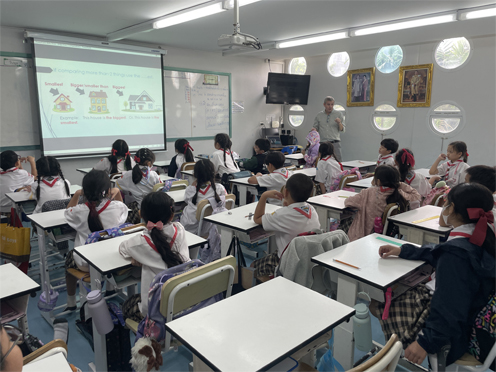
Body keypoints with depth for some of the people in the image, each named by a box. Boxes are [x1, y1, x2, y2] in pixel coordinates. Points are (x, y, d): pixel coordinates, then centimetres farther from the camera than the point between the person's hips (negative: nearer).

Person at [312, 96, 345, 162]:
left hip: (335, 143, -2)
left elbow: (343, 130, 4)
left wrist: (339, 123, -16)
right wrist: (314, 130, -7)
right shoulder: (319, 115, 10)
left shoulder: (338, 114, 6)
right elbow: (316, 127, 16)